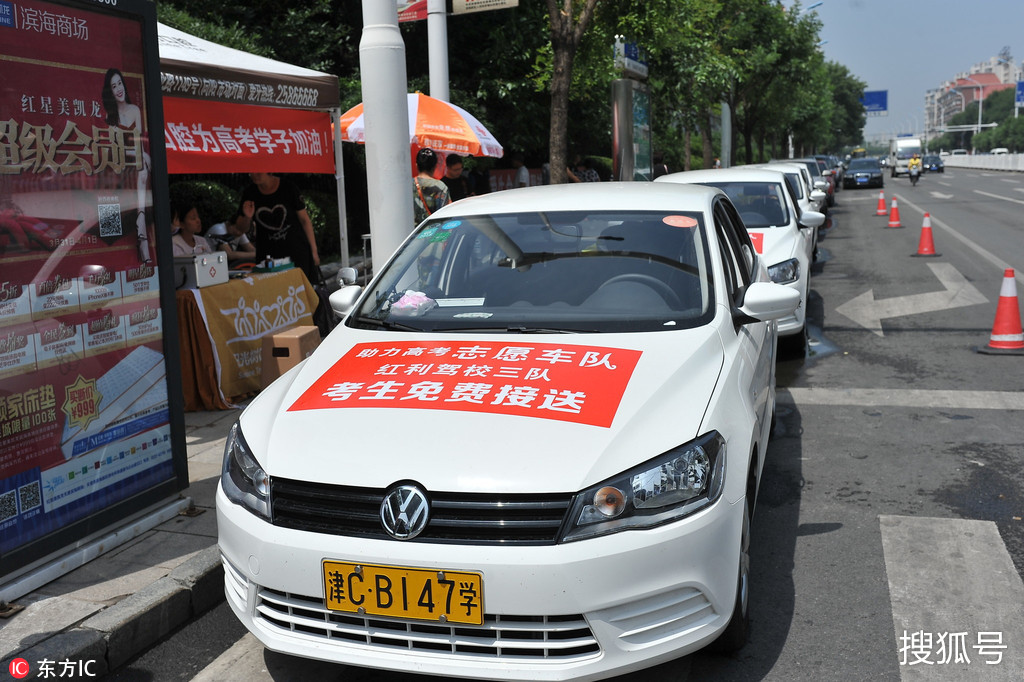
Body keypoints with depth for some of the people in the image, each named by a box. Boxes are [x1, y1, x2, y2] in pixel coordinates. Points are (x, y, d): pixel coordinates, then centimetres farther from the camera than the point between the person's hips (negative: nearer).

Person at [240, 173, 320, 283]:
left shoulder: (287, 187, -5)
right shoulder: (249, 193, 3)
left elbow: (304, 219, 1)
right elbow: (244, 229, 12)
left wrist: (314, 250, 0)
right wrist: (247, 218, -13)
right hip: (267, 252, 2)